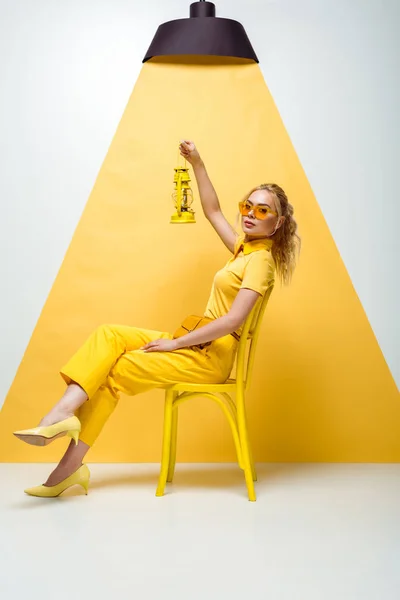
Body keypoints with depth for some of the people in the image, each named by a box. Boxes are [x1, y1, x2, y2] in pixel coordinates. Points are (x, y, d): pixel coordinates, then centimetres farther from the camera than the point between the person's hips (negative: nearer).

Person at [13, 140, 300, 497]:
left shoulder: (261, 258, -13)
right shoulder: (244, 248, 12)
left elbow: (233, 320, -24)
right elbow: (212, 211, 26)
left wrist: (176, 343, -18)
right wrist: (197, 164, 16)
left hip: (211, 356, -8)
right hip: (197, 344, 8)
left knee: (115, 370, -9)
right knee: (109, 336, -4)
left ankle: (71, 465, -6)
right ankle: (66, 409, -19)